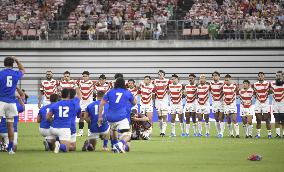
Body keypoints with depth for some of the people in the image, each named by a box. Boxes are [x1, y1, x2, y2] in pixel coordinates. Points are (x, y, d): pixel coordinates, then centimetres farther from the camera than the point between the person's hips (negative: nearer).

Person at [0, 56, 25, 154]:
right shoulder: (16, 74, 5)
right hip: (11, 102, 3)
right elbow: (23, 70, 28)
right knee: (10, 125, 8)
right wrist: (17, 61, 34)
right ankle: (10, 148, 10)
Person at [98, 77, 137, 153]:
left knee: (113, 130, 33)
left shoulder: (110, 92, 12)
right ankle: (121, 143, -36)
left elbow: (101, 104, 7)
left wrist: (100, 117, 11)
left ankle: (115, 145, 31)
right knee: (127, 135, -7)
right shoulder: (127, 93, 10)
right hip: (121, 117, -3)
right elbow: (135, 103, 27)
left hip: (110, 118, 3)